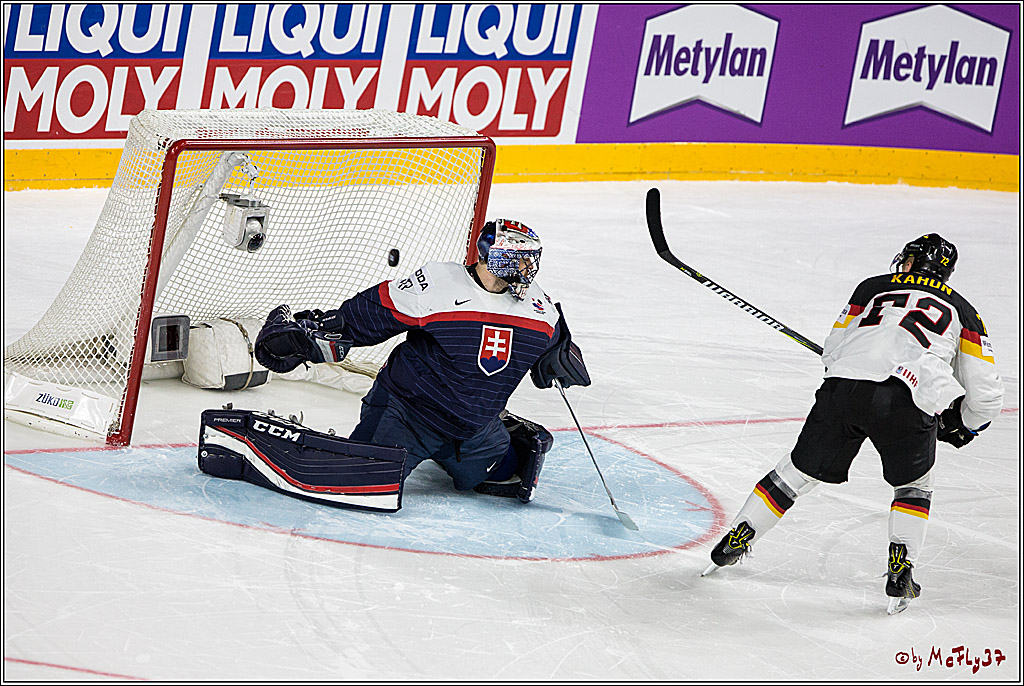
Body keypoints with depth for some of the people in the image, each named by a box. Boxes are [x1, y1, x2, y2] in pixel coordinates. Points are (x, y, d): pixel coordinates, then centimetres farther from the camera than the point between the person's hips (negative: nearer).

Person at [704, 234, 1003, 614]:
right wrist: (963, 426, 41)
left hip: (844, 385, 1)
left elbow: (833, 350, 27)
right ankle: (900, 572, 7)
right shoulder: (963, 312, 25)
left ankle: (737, 539, 24)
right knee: (913, 486, 22)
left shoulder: (872, 288, 27)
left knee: (798, 472, 19)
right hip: (907, 401, -1)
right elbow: (986, 392, 23)